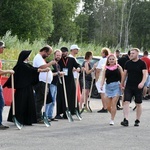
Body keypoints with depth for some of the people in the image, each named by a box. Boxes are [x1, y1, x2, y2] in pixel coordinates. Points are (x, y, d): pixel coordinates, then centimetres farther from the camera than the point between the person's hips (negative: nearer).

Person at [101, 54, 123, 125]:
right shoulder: (106, 68, 8)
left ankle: (112, 120, -2)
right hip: (108, 86, 3)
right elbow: (103, 77, 0)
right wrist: (101, 85, -16)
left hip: (116, 86, -3)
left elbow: (122, 77, 3)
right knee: (108, 106, 4)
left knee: (113, 104, -10)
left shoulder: (118, 67, 4)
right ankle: (113, 115, 32)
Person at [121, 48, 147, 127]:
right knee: (126, 102, -11)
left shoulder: (142, 63, -5)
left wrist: (142, 83, -28)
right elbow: (125, 74, 16)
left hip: (138, 87, -3)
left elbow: (145, 74, -12)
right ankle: (126, 120, -15)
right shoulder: (128, 63, 7)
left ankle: (137, 120, 18)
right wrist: (122, 84, 16)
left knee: (138, 104, 6)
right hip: (128, 86, 3)